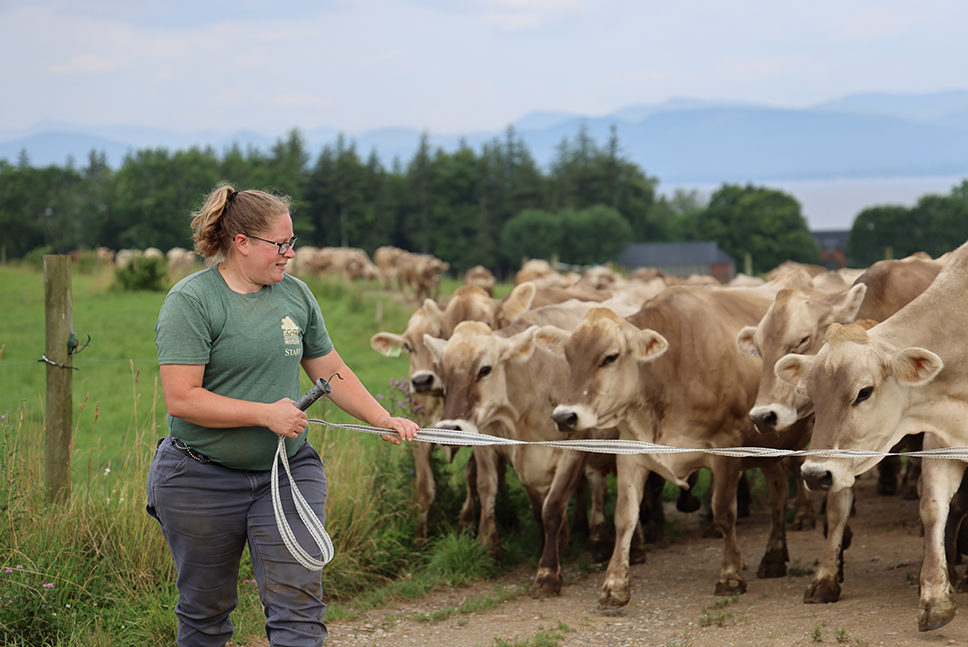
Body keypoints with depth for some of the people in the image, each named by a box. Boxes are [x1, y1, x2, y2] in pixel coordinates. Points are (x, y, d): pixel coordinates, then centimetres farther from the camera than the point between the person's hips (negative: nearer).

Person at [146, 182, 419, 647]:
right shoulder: (191, 300, -11)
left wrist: (384, 420, 4)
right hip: (203, 481, -4)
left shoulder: (295, 294, 7)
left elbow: (331, 372, 15)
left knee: (299, 603, -7)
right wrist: (265, 414, -20)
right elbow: (181, 399, -18)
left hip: (288, 472, 4)